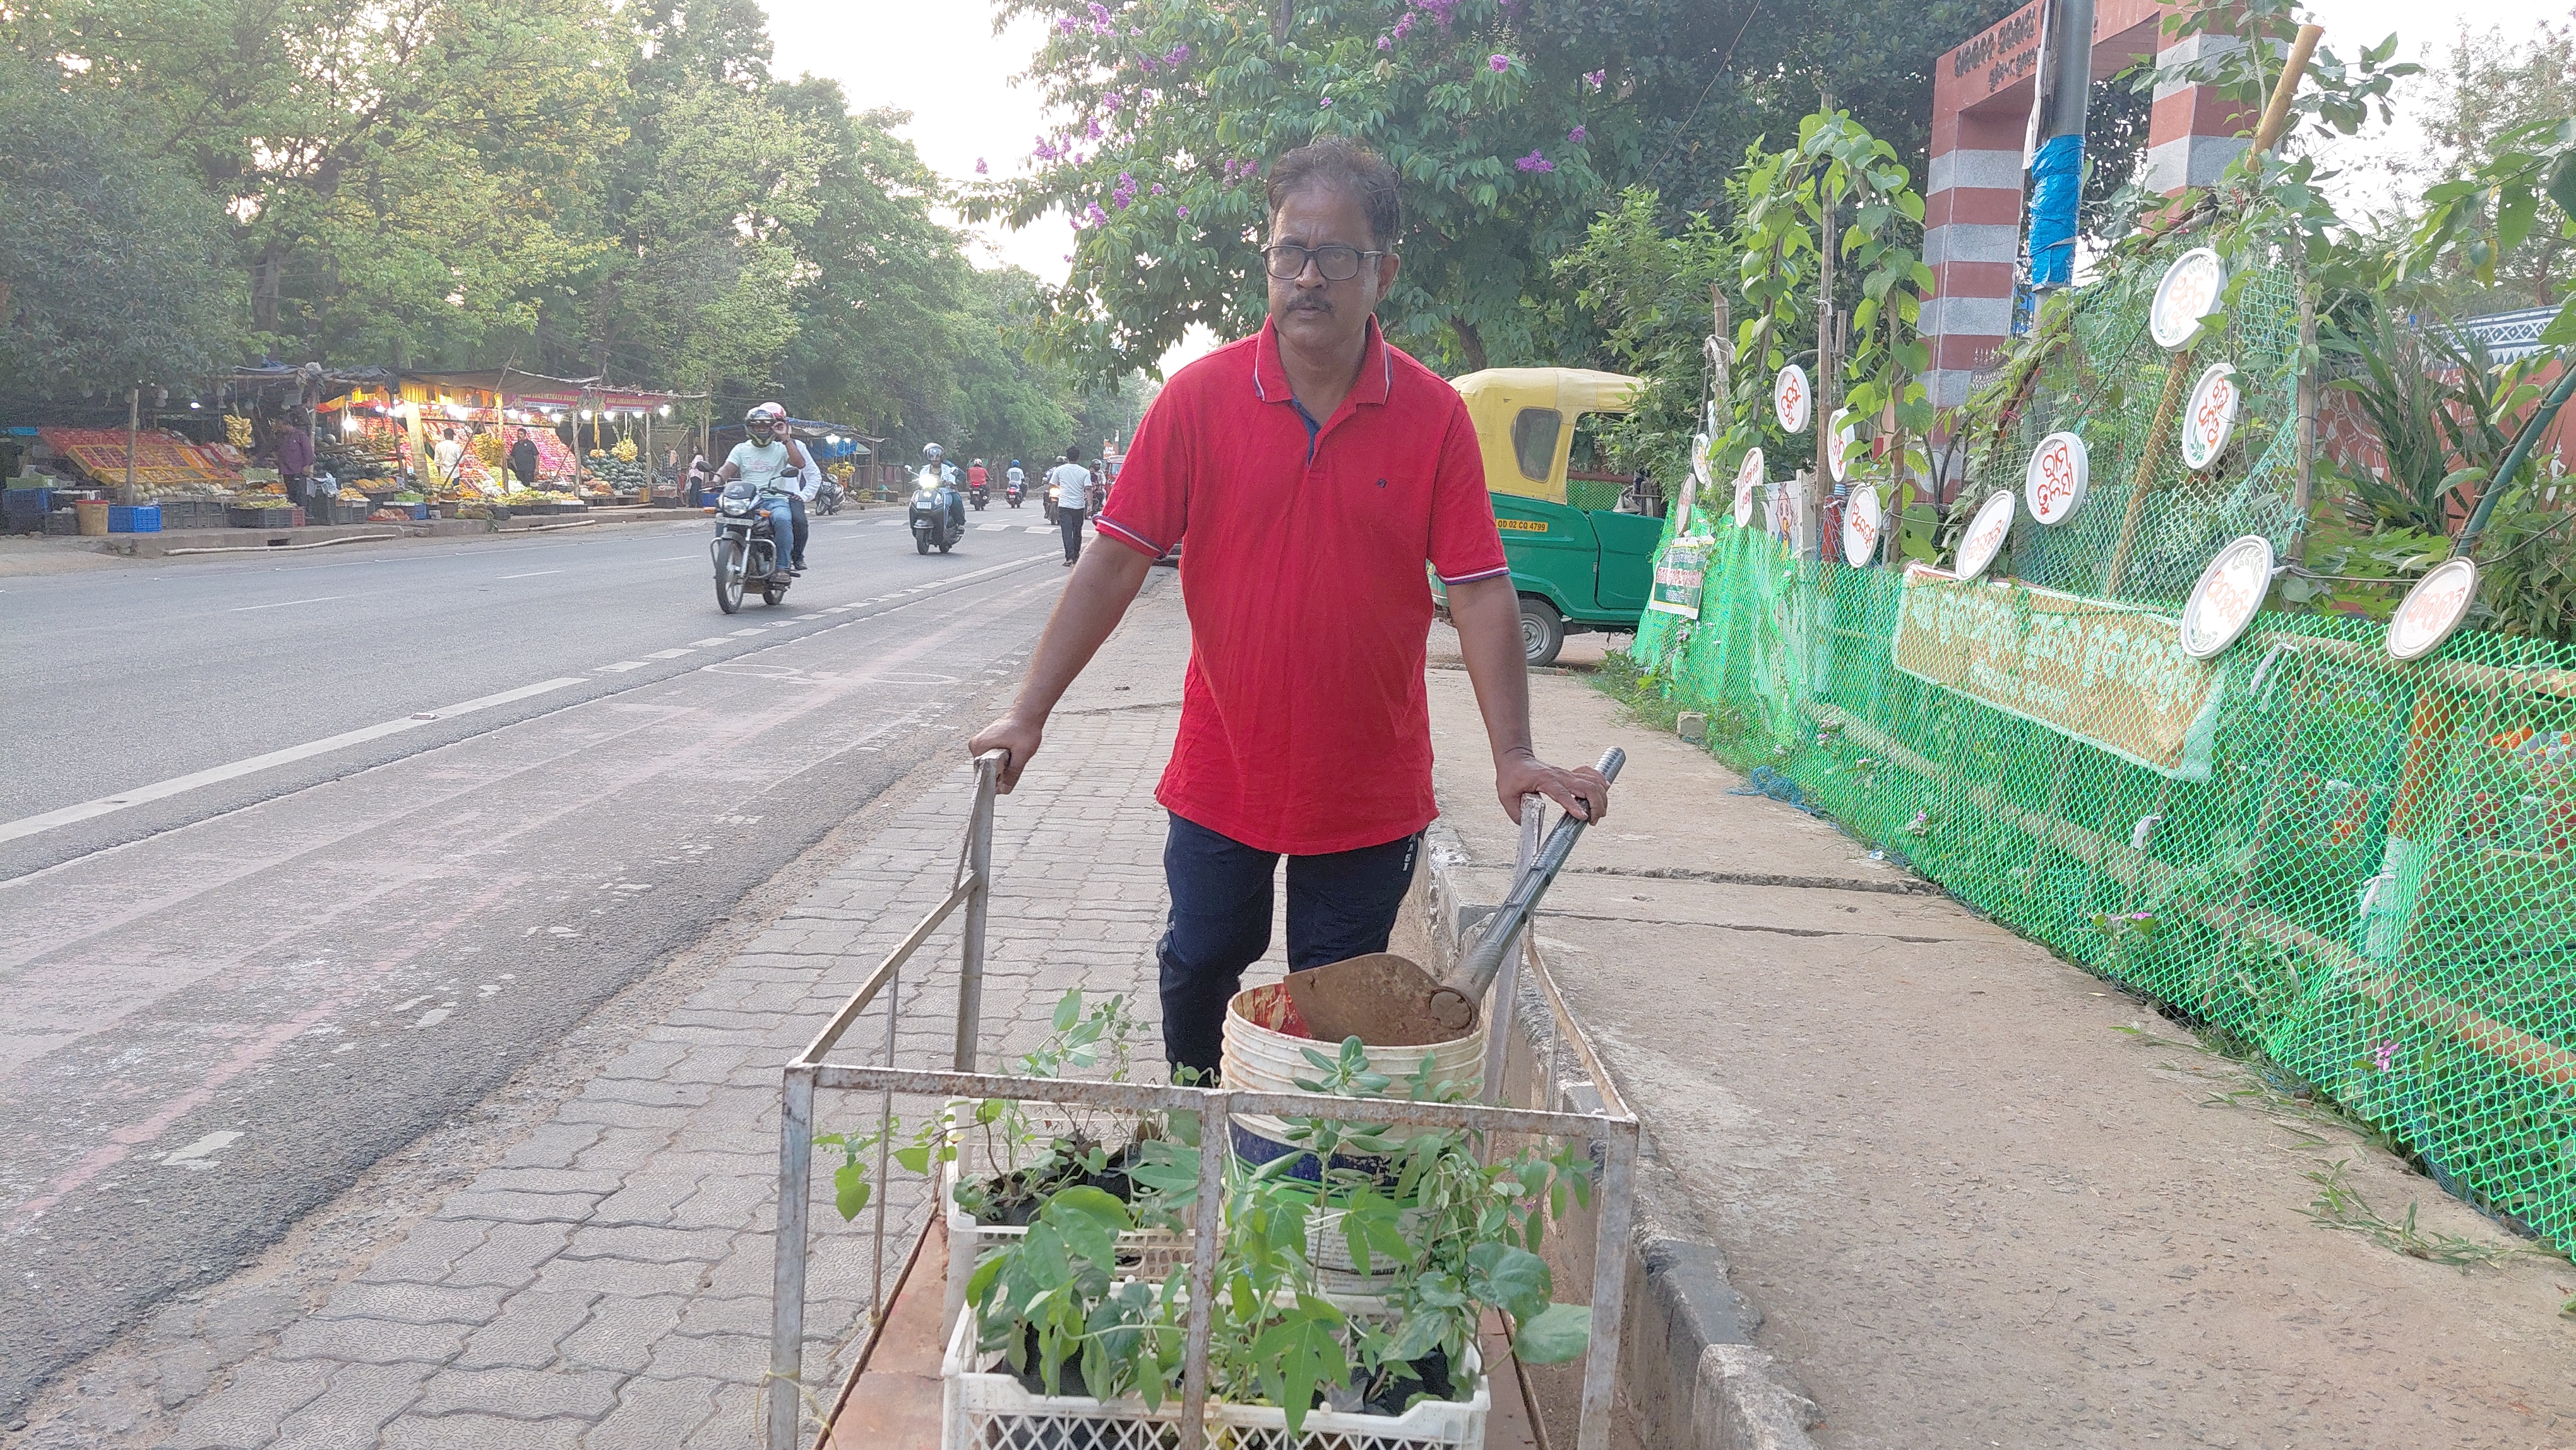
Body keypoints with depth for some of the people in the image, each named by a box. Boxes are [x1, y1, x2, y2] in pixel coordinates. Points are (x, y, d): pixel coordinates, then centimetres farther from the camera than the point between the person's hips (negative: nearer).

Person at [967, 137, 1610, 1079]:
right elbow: (1117, 560, -6)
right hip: (1221, 772, 1)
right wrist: (1030, 712, -10)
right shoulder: (1198, 397, -7)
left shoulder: (1435, 416, -7)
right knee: (1195, 975, 14)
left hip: (1370, 788, -1)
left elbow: (1479, 589, -9)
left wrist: (1513, 755, -19)